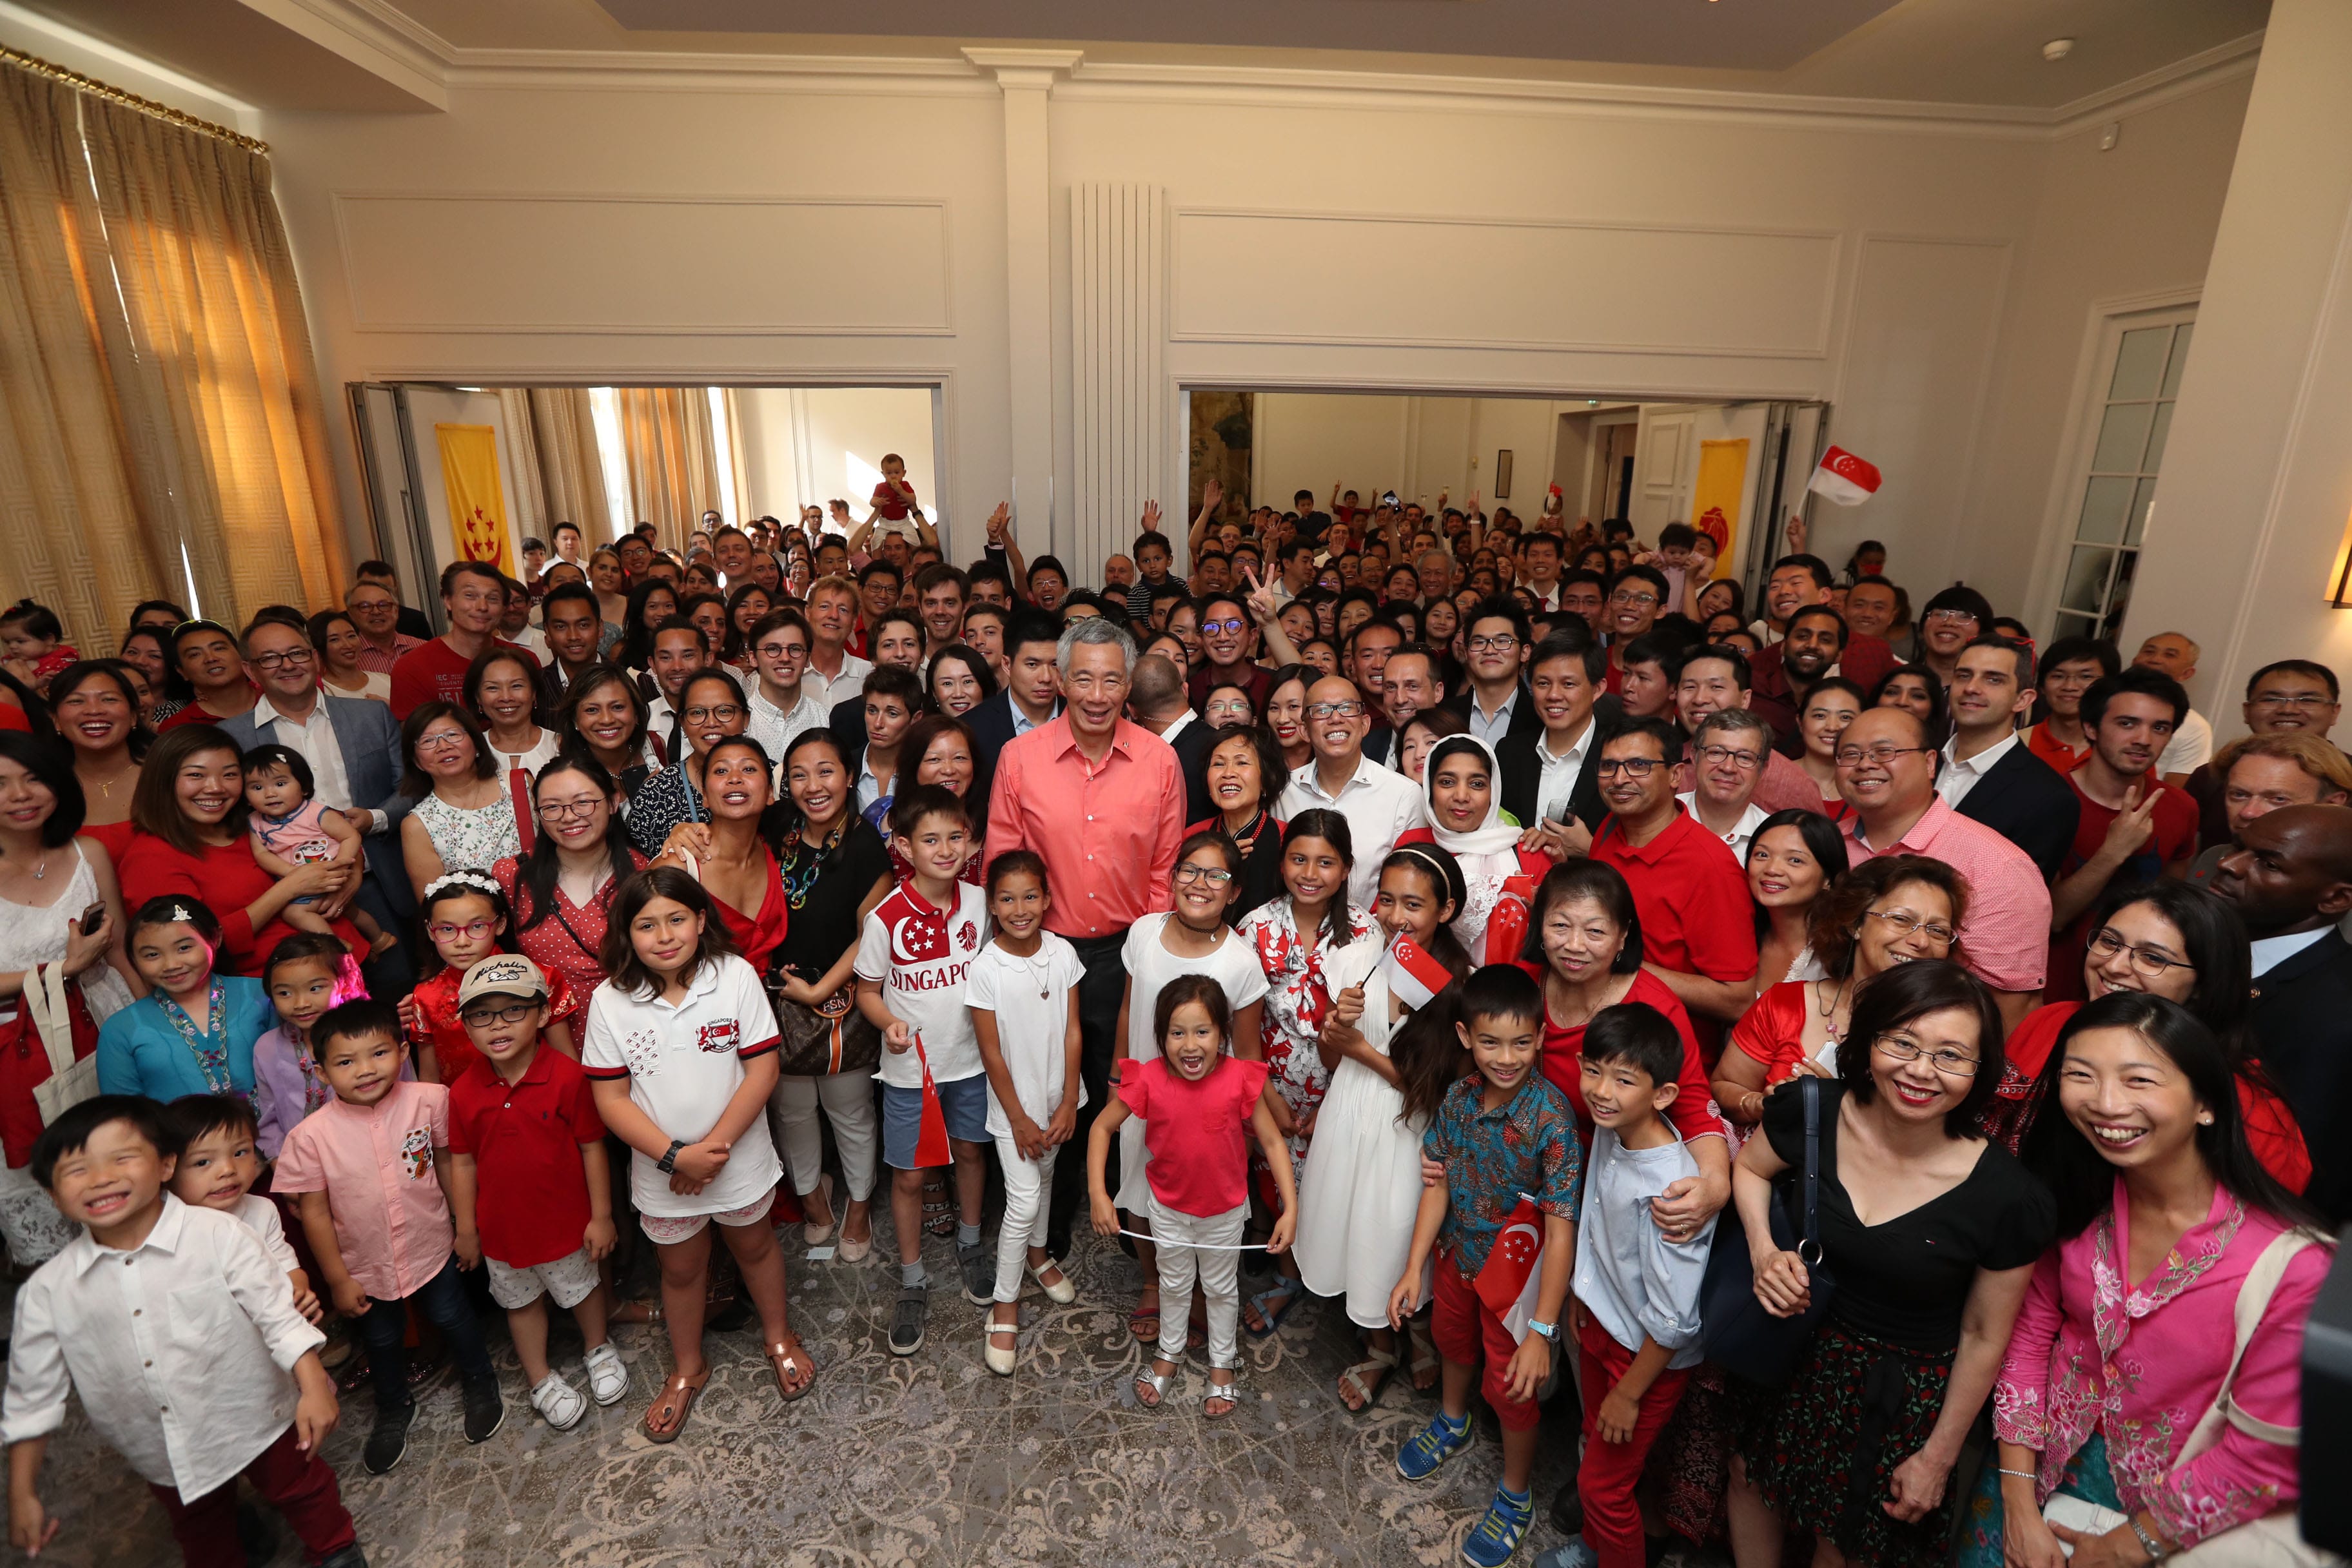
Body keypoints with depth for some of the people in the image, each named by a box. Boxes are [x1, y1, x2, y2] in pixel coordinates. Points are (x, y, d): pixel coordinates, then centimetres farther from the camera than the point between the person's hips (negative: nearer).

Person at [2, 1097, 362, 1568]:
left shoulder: (218, 1235, -22)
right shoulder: (48, 1289, -12)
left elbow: (277, 1313, -19)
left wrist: (314, 1387, -24)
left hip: (260, 1422, -3)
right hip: (163, 1461, 3)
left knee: (304, 1491, 18)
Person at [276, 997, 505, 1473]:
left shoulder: (428, 1101, -22)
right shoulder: (311, 1136, -23)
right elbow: (314, 1212, -12)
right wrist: (338, 1280, -6)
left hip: (431, 1248, -1)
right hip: (365, 1266, 1)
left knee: (454, 1319, 19)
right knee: (382, 1340, 24)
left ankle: (479, 1385, 48)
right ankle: (393, 1410, 53)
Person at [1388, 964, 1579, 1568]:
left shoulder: (1550, 1117, -33)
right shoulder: (1458, 1098, -17)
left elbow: (1561, 1230, -30)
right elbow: (1439, 1184, -6)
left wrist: (1542, 1331, -28)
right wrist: (1414, 1270, -4)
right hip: (1461, 1254, 5)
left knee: (1509, 1386, 15)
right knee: (1452, 1339, 30)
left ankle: (1515, 1500, 45)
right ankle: (1452, 1422, 63)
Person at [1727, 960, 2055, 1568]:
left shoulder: (2005, 1195, -24)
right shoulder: (1814, 1112, -19)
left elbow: (1985, 1337, -11)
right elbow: (1750, 1168, 3)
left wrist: (1938, 1456, -2)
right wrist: (1763, 1253, -14)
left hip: (1906, 1393, -2)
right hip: (1797, 1353, 3)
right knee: (1749, 1476, 21)